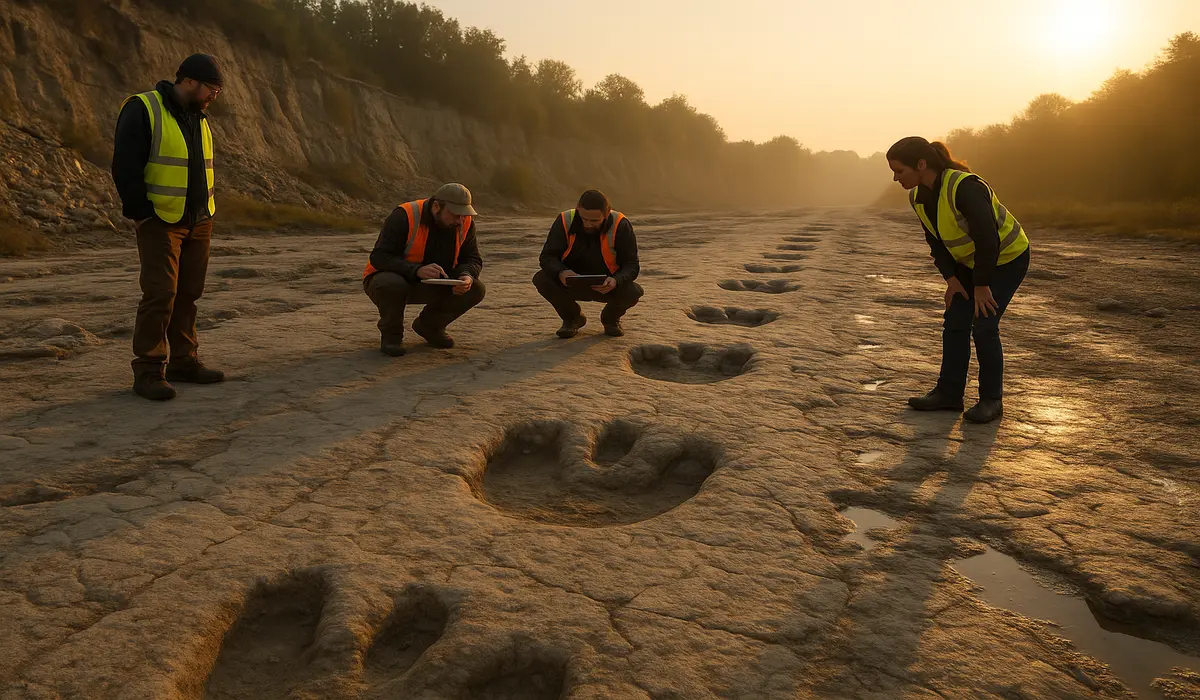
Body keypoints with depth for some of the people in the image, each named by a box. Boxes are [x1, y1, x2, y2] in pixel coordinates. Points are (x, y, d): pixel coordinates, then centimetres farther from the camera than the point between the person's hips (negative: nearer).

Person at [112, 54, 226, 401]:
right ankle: (148, 372, -3)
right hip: (161, 221, -7)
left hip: (199, 222, 7)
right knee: (160, 294, -10)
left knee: (188, 293, 9)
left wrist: (206, 213, 14)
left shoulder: (198, 118, 15)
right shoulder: (142, 110, -9)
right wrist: (142, 214, -14)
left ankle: (183, 361, 17)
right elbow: (125, 168, -13)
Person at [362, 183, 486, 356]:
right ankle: (391, 334, -8)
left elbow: (473, 260, -3)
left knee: (475, 289, -17)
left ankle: (428, 325, 8)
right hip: (388, 279, -5)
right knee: (392, 284, -40)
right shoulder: (404, 217, -25)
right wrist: (417, 270, -43)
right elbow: (379, 257, -28)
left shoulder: (465, 223, -9)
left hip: (432, 285, 5)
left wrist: (466, 276, -27)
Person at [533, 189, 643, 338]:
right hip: (571, 285, 1)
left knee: (633, 292, -31)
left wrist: (616, 280, -39)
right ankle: (572, 318, 4)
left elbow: (631, 264, -16)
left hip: (606, 286, -1)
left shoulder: (620, 225, -18)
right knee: (541, 279, -26)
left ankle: (610, 319, 8)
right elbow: (548, 256, -13)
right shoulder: (565, 221, -15)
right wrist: (561, 272, -37)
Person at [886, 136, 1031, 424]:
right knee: (955, 323, 2)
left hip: (1007, 257, -7)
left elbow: (988, 238, -32)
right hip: (970, 260, 8)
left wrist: (982, 284, -24)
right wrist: (951, 278, -5)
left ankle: (991, 400, 3)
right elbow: (935, 240, 3)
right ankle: (949, 393, 10)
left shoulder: (965, 187, -33)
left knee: (984, 325, -12)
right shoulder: (918, 196, -8)